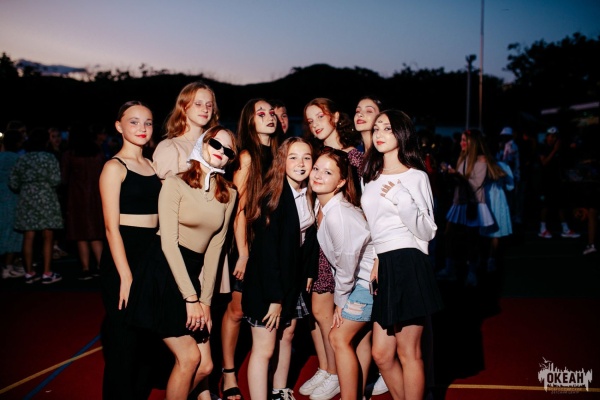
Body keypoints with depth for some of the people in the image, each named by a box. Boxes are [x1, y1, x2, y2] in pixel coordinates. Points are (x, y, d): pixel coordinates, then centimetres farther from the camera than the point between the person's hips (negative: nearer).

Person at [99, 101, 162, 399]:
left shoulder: (152, 166, 12)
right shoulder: (114, 167, -7)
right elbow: (112, 227, -12)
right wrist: (126, 277, -17)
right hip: (123, 258, -7)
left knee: (147, 337, 15)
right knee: (123, 341, 2)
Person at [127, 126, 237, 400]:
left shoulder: (228, 194, 9)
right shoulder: (176, 184, -6)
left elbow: (215, 247, 6)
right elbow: (168, 241, -12)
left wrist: (204, 300, -1)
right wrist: (190, 298, -15)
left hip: (193, 275, 5)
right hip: (164, 274, -5)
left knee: (205, 366, 1)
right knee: (190, 357, -8)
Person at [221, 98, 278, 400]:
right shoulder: (247, 157, -7)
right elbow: (239, 208, -10)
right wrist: (243, 253, -11)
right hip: (249, 243, -4)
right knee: (237, 309, 2)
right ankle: (229, 373, 17)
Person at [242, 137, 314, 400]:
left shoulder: (308, 195, 1)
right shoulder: (274, 196, -20)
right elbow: (267, 247, -22)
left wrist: (306, 274, 3)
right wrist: (274, 297, -22)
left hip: (293, 277, 8)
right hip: (267, 279, -8)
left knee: (287, 336, 18)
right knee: (264, 348, -4)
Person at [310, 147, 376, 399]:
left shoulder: (338, 214, -30)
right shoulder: (320, 204, -4)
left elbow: (346, 262, -22)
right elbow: (338, 259, 4)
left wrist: (340, 299, -7)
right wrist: (342, 295, 5)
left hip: (368, 279, -9)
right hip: (359, 277, 9)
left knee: (339, 338, -3)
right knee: (361, 337, 18)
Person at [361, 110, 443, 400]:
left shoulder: (415, 176, -2)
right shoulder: (370, 177, 17)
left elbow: (428, 231, -7)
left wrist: (401, 199, -18)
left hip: (407, 265, -6)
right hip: (381, 268, 7)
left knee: (408, 353, 1)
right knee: (381, 354, 10)